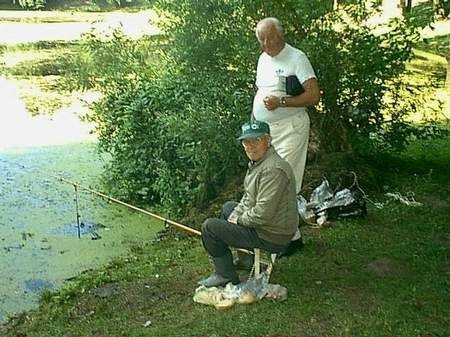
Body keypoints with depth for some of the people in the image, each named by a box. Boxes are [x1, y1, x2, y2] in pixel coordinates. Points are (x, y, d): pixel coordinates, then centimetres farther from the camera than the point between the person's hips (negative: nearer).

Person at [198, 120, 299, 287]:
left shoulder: (274, 169, -28)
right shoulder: (257, 161, 7)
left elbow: (263, 214, -30)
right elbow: (248, 197, 19)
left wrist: (239, 220, -13)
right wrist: (236, 214, 4)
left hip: (271, 236, -11)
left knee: (209, 227, -9)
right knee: (228, 207, 31)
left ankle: (226, 275, 2)